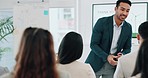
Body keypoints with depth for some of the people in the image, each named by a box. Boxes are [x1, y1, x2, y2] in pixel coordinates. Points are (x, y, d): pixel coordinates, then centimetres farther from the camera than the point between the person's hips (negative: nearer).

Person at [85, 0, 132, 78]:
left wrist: (122, 55, -15)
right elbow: (93, 44, -12)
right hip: (96, 63, -3)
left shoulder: (128, 28, 0)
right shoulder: (102, 22, -12)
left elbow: (127, 48, 8)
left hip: (112, 65, 3)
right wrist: (106, 57, -25)